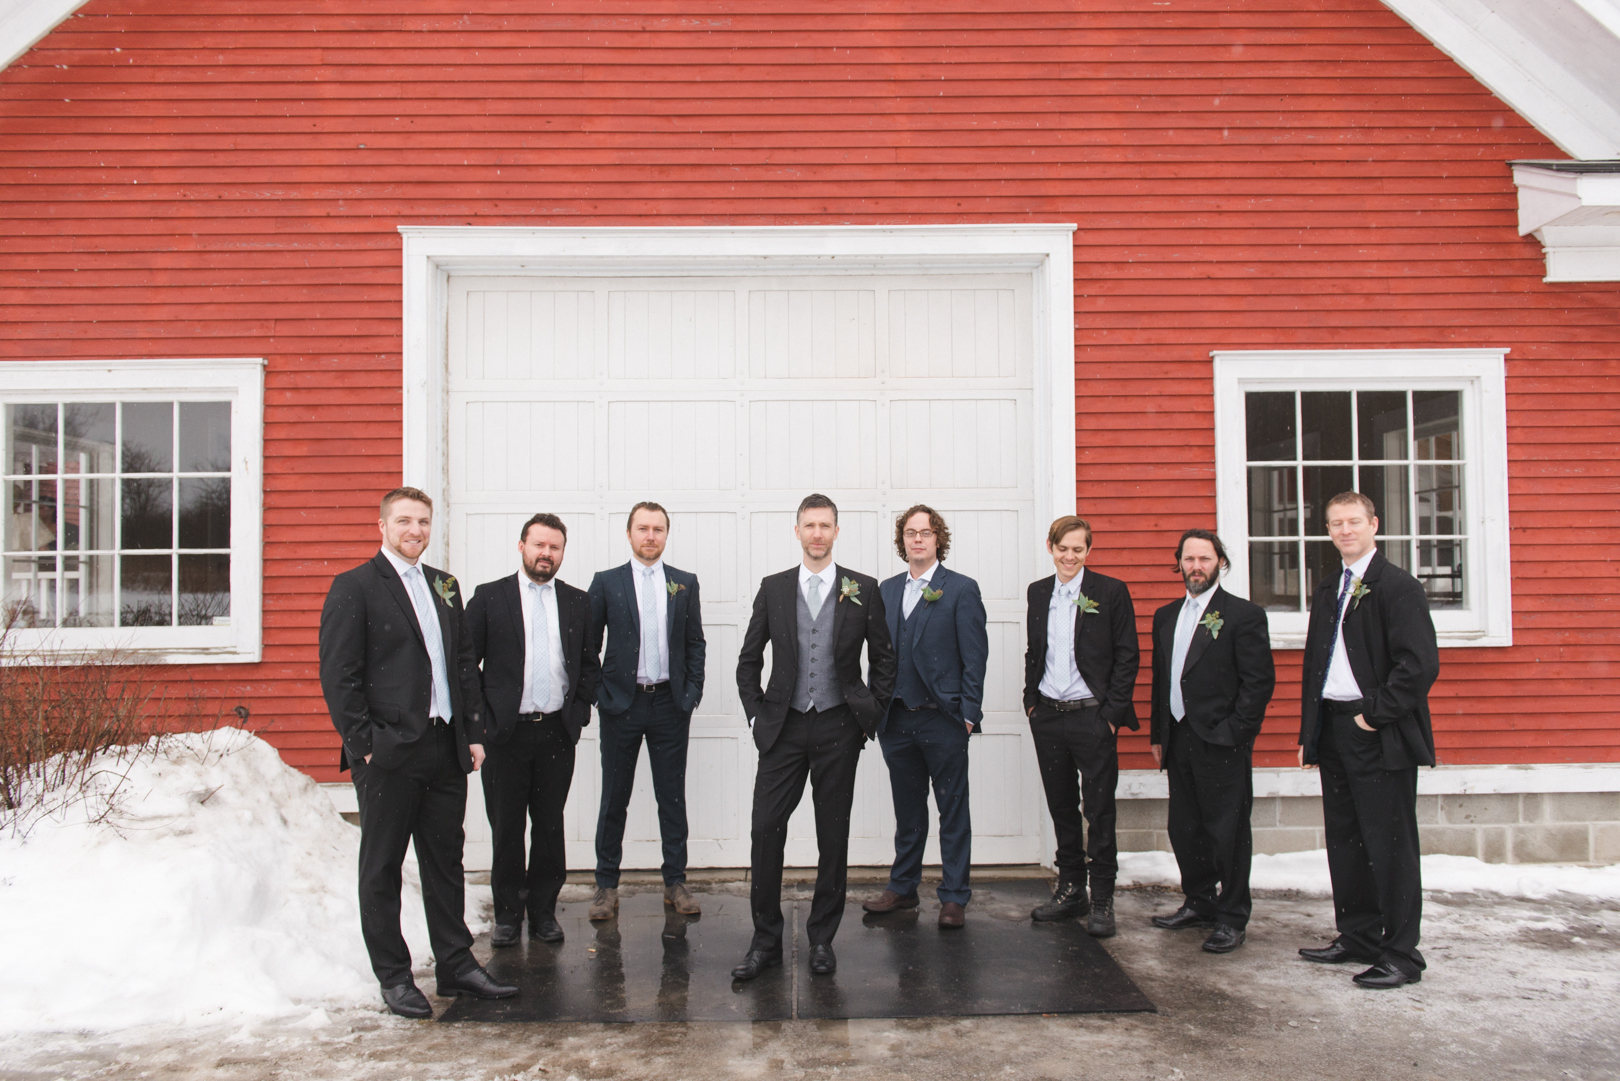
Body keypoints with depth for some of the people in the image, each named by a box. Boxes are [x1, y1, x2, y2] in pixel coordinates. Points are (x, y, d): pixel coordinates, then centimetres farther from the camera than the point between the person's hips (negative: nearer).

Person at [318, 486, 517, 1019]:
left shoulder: (444, 586, 14)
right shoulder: (354, 587, -5)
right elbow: (338, 676, -9)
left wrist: (474, 732, 9)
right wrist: (363, 745, -13)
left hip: (446, 750, 6)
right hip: (388, 754, -6)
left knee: (446, 861, 13)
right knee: (382, 868, 7)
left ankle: (456, 964, 24)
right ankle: (393, 976, 19)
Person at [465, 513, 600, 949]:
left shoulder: (577, 601, 9)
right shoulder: (489, 597, 1)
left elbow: (589, 663, 15)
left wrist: (579, 709, 3)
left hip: (558, 732, 2)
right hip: (505, 733, -2)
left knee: (550, 827, 9)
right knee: (505, 829, 6)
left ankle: (544, 910, 21)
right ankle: (508, 914, 19)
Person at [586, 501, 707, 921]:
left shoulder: (685, 583, 8)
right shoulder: (606, 582, 3)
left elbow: (695, 643, 9)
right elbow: (589, 644, 3)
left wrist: (692, 693, 1)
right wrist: (598, 693, -4)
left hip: (670, 704, 1)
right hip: (621, 703, -1)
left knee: (672, 796, 7)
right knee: (614, 797, 6)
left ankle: (676, 882, 18)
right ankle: (606, 886, 16)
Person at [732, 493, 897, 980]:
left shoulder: (863, 590, 2)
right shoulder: (773, 588, 6)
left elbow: (884, 659, 8)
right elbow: (749, 660, 11)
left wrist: (870, 716, 2)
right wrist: (757, 714, 3)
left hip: (837, 729, -1)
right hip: (784, 729, 1)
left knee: (834, 836, 6)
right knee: (766, 830, -4)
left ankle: (822, 940, 20)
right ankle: (766, 941, 9)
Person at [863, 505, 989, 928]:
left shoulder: (961, 589, -3)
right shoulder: (887, 590, 11)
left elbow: (975, 656, -6)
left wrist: (968, 713, -11)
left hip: (943, 719, -4)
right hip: (897, 719, 4)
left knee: (953, 812, 4)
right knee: (907, 811, 15)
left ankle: (954, 898, 13)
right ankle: (903, 888, 27)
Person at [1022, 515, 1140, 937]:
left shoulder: (1110, 592, -4)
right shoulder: (1038, 593, 10)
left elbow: (1127, 656, -5)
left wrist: (1112, 713, -11)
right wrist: (1031, 701, 9)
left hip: (1091, 716, -5)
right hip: (1048, 716, 5)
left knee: (1099, 811, 1)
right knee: (1061, 807, 13)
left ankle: (1102, 900, 11)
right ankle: (1071, 890, 25)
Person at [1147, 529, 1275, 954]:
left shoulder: (1244, 615, -5)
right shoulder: (1166, 616, 14)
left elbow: (1260, 681, -8)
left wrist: (1234, 732, -14)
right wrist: (1158, 735, 13)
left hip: (1222, 743, -6)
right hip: (1179, 739, 6)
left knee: (1228, 831, 1)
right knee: (1185, 829, 13)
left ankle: (1232, 918, 12)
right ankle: (1199, 903, 29)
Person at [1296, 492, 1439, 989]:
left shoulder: (1399, 587, -9)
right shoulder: (1326, 591, 15)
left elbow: (1421, 664, -17)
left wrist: (1375, 714, -15)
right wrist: (1309, 733, 14)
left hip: (1379, 736, -8)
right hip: (1334, 732, 8)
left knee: (1389, 845, -2)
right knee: (1345, 841, 14)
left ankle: (1401, 955, 7)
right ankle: (1358, 937, 26)